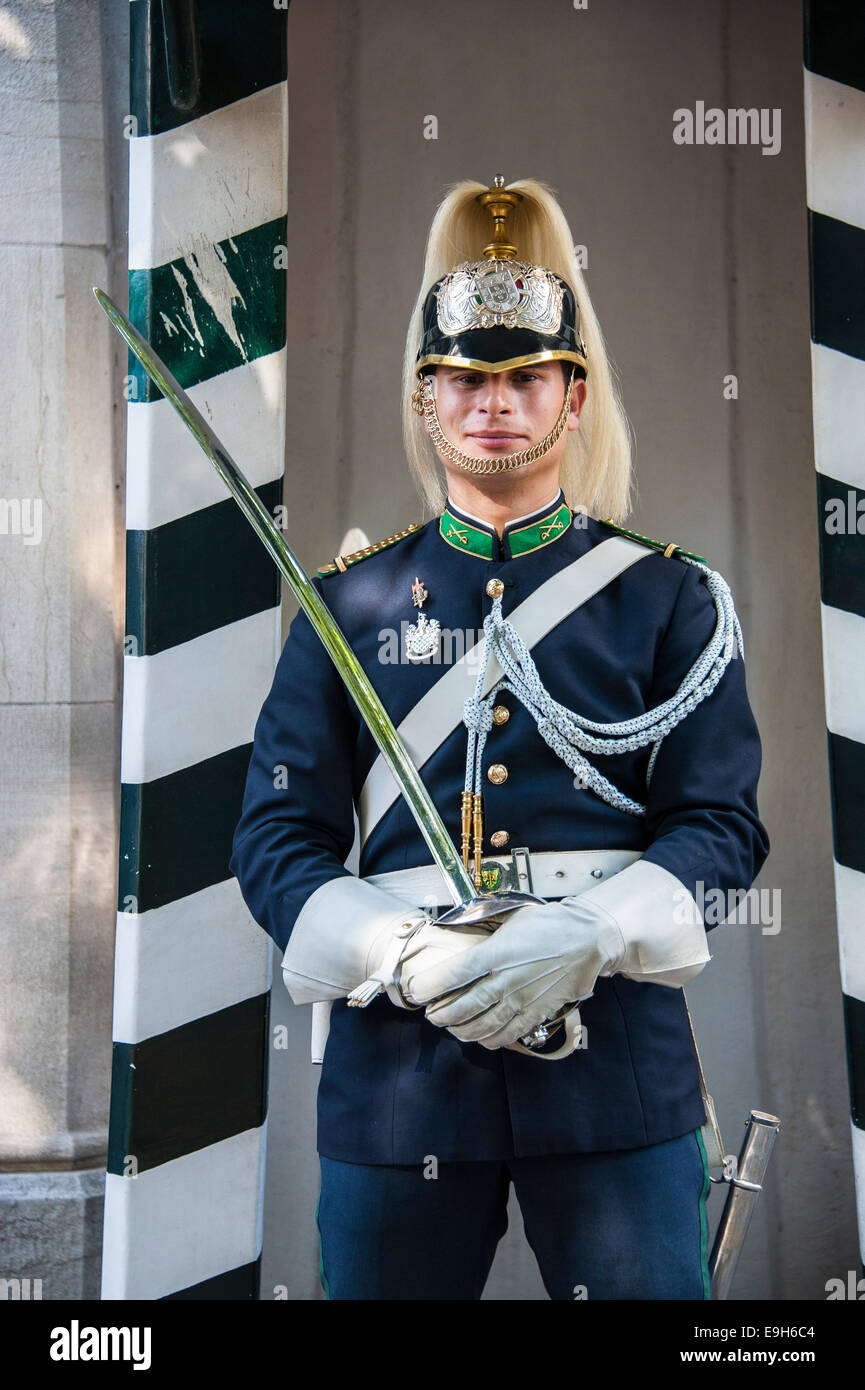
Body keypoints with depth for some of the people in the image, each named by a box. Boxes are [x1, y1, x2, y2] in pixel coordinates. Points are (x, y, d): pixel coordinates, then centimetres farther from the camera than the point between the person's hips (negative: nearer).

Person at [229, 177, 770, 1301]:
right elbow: (278, 834, 3)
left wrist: (582, 935, -17)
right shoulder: (350, 602, 7)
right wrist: (405, 955, -14)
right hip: (397, 1061, 1)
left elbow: (724, 824, 0)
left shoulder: (670, 597, 5)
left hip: (614, 1050, 0)